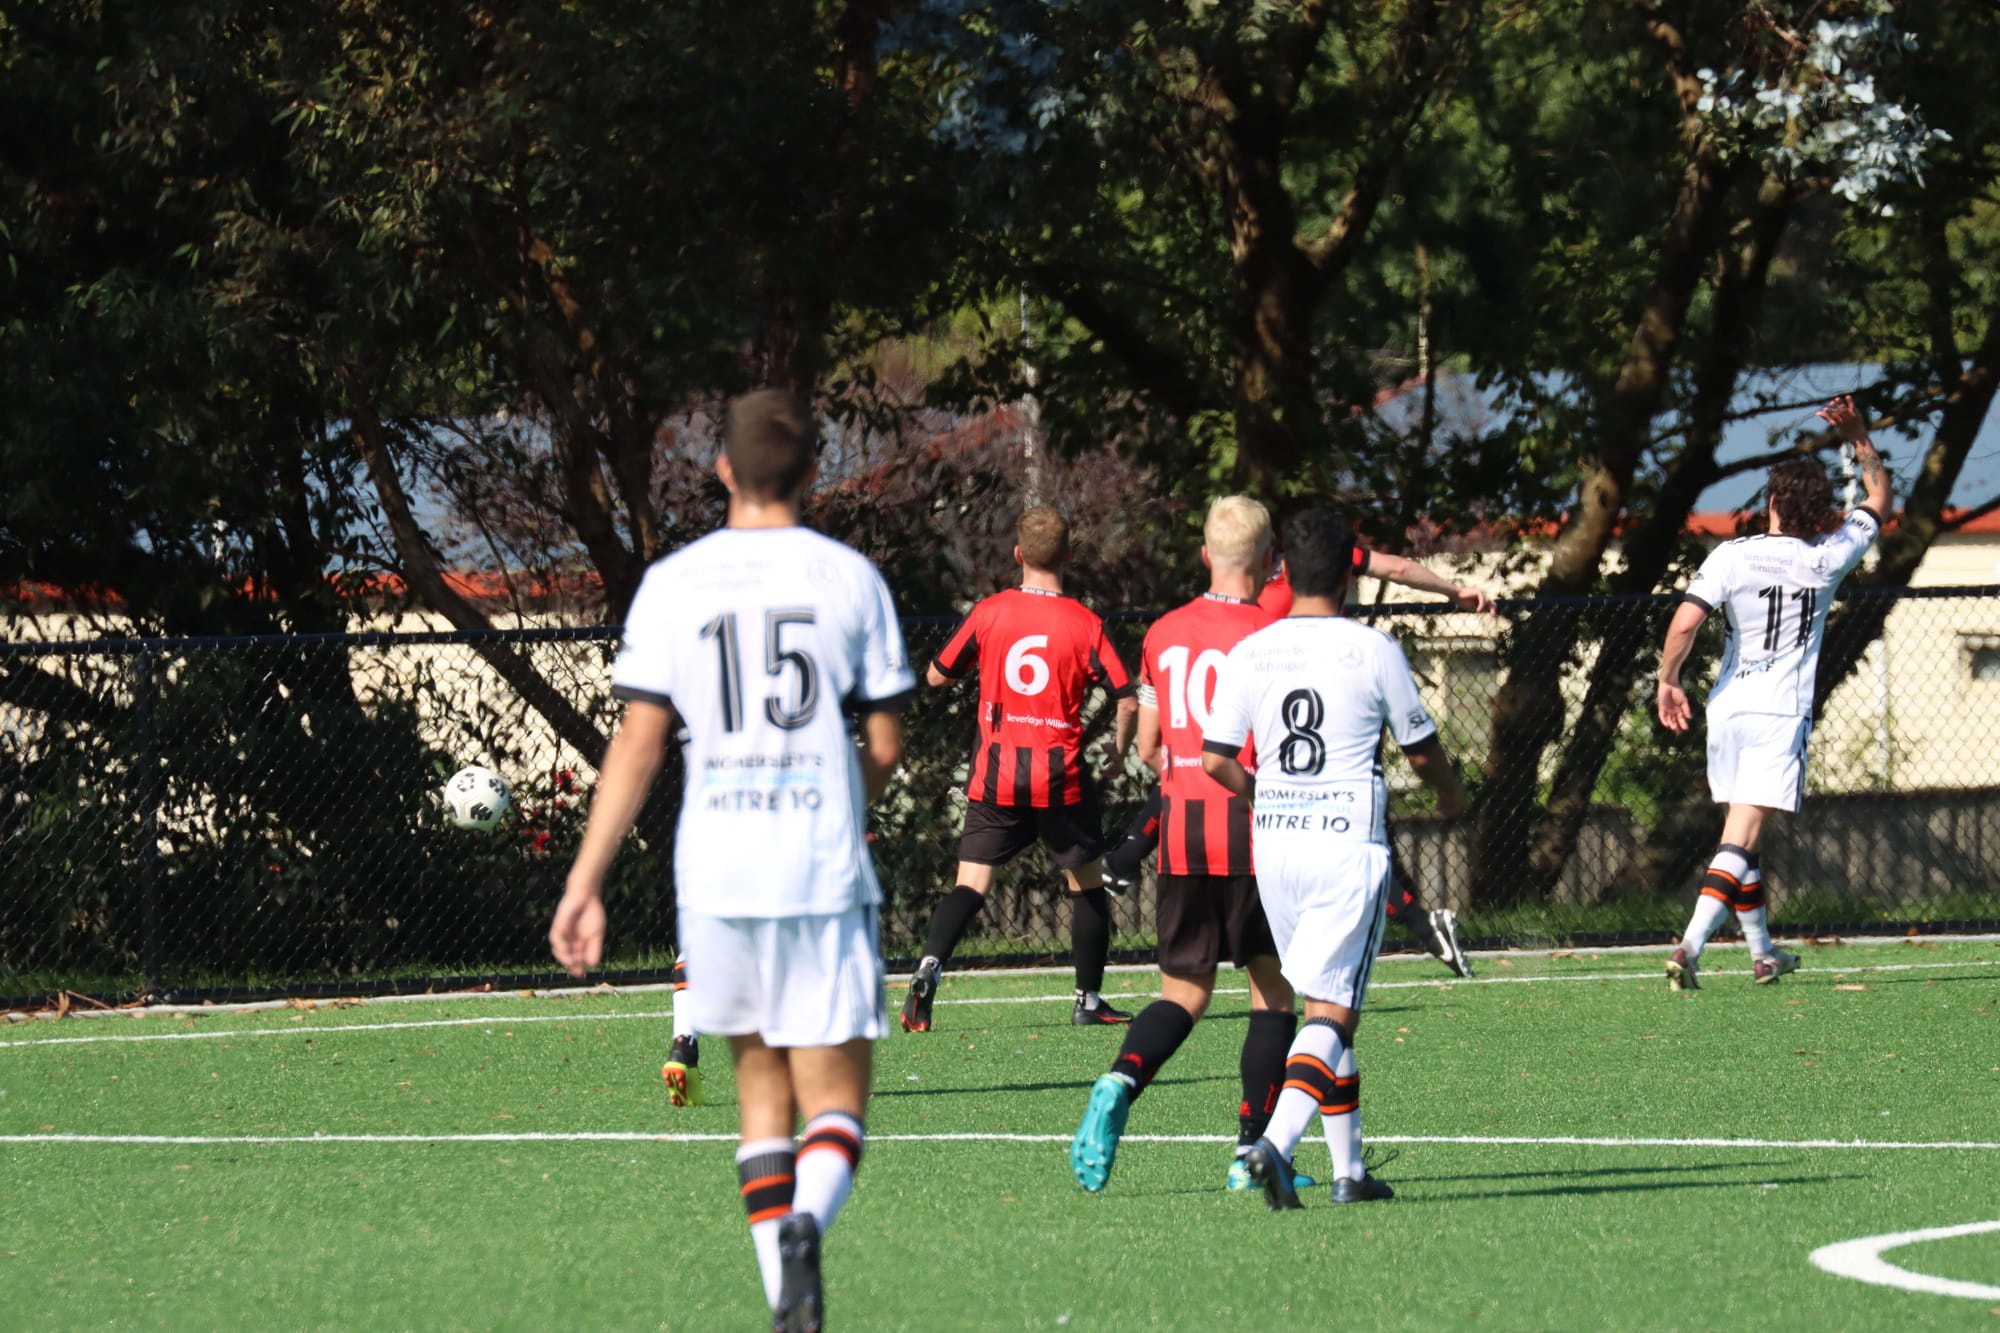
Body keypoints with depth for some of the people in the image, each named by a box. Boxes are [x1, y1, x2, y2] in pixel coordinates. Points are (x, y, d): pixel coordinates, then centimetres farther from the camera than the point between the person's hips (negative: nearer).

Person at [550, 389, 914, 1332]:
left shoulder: (673, 583, 2)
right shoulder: (848, 578, 1)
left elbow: (637, 746, -3)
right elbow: (885, 750, 4)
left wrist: (585, 883, -1)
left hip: (715, 874, 2)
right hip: (825, 871, -2)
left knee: (762, 1098, 17)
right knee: (834, 1104, 2)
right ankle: (806, 1219, -29)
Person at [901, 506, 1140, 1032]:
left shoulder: (989, 613, -1)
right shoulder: (1084, 623, -6)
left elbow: (937, 676, 8)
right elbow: (1127, 699, -7)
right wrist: (1121, 743, 13)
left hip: (996, 775, 1)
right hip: (1061, 775, -1)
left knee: (972, 884, 2)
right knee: (1087, 882, 17)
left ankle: (929, 966, -22)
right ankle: (1088, 1000, 20)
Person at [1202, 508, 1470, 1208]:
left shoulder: (1250, 653, 1)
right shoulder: (1373, 651, -6)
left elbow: (1216, 760, 0)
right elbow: (1422, 751, 5)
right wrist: (1450, 792, 27)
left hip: (1274, 843, 4)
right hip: (1349, 844, -4)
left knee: (1327, 1003, 15)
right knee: (1332, 1011, -7)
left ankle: (1349, 1168, 17)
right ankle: (1276, 1143, -28)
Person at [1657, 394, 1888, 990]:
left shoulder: (1731, 556, -4)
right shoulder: (1826, 559, -1)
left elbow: (1685, 622, -13)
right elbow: (1878, 500, 16)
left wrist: (1668, 680, 1)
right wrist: (1859, 437, 19)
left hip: (1727, 709, 2)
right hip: (1782, 714, -2)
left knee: (1740, 834, 17)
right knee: (1741, 839, -9)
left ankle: (1762, 951, 28)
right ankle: (1690, 947, -26)